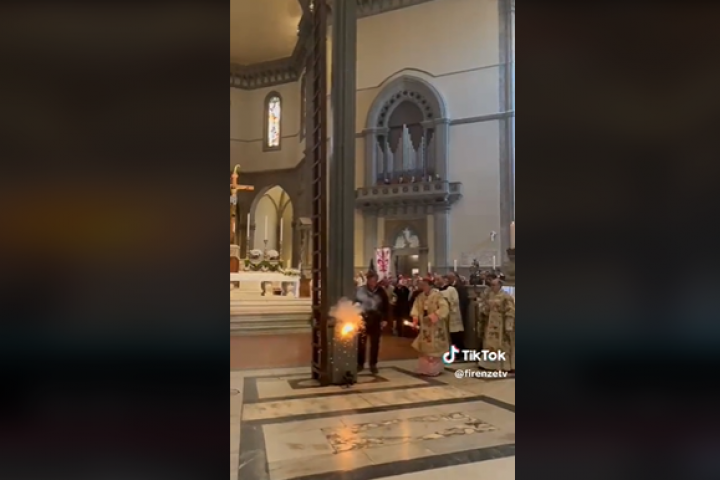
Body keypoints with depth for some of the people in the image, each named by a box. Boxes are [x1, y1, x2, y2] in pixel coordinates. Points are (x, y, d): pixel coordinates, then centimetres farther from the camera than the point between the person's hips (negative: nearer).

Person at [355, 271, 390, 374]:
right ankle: (360, 364, 17)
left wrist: (384, 319, -1)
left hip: (376, 320, 1)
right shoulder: (360, 290, -1)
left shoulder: (381, 291, 1)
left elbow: (386, 306, 4)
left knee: (375, 343, 7)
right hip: (362, 319, 0)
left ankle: (373, 365, 17)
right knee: (361, 342, 3)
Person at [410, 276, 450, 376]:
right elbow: (416, 308, 3)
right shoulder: (420, 296, 4)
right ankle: (425, 369, 23)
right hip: (424, 326, 6)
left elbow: (444, 308, -23)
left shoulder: (438, 295, -16)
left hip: (435, 327, -6)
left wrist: (433, 316, -29)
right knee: (425, 348, 12)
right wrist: (415, 319, -11)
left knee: (435, 348, 1)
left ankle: (435, 369, 10)